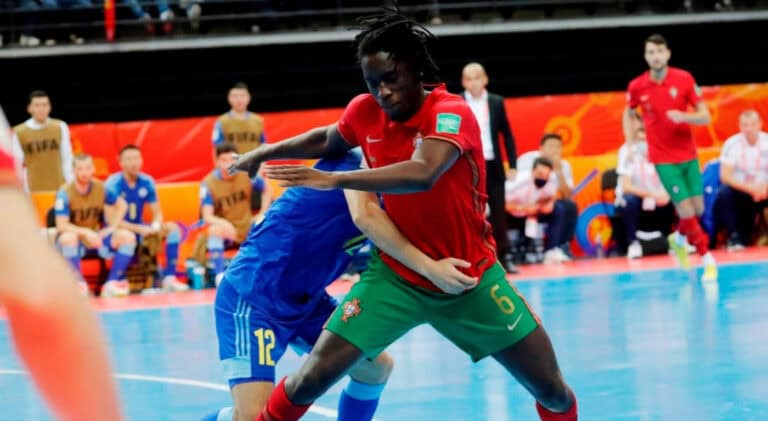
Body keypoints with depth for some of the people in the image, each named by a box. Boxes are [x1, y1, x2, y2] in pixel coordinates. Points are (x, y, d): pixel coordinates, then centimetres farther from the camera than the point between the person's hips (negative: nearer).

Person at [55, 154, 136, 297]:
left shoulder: (101, 188, -4)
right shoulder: (65, 193, -15)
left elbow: (121, 205, 13)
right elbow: (61, 226, -20)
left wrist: (112, 227, -2)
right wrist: (86, 232, -32)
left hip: (96, 237, 4)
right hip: (75, 239, -4)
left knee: (127, 236, -16)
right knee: (68, 238, -39)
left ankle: (111, 284, -16)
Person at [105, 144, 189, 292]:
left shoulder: (147, 182, -1)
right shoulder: (113, 184, -16)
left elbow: (157, 213, 4)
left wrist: (156, 226, -20)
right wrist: (139, 229, -28)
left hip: (140, 229, 6)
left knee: (172, 228, -10)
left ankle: (169, 278, -12)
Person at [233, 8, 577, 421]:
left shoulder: (451, 112, -21)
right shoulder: (365, 111, -7)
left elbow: (422, 174, -41)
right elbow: (328, 140, 19)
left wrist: (333, 180, -43)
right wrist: (264, 153, 20)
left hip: (469, 276, -2)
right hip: (396, 274, 2)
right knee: (311, 379, -12)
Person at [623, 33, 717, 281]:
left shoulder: (684, 79, -8)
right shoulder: (637, 87, -7)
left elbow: (705, 117, -6)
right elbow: (629, 114, 14)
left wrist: (683, 116, -26)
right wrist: (630, 143, 1)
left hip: (688, 154, 2)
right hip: (663, 159, -2)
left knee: (698, 208, 6)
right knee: (686, 210, -10)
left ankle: (679, 238, 37)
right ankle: (708, 259, 4)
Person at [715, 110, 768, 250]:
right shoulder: (732, 144, -13)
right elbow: (725, 176, -18)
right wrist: (750, 188, -29)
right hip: (739, 190, -2)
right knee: (724, 193, -33)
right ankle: (734, 236, -20)